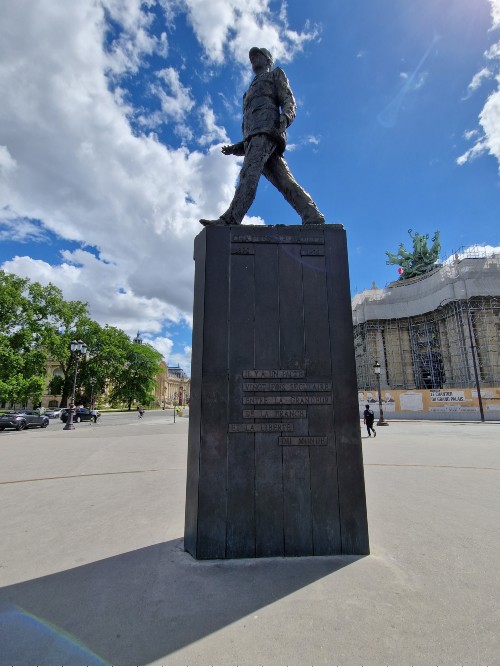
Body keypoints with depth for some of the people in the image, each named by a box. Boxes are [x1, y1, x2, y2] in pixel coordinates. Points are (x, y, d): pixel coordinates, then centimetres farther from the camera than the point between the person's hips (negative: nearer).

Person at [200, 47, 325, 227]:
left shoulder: (276, 74, 25)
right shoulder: (252, 91, 44)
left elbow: (289, 100, 5)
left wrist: (285, 117, -17)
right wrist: (236, 148, 23)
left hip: (267, 128, -7)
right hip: (254, 137, 7)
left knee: (249, 171, -27)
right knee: (284, 182, -11)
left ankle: (229, 220, -42)